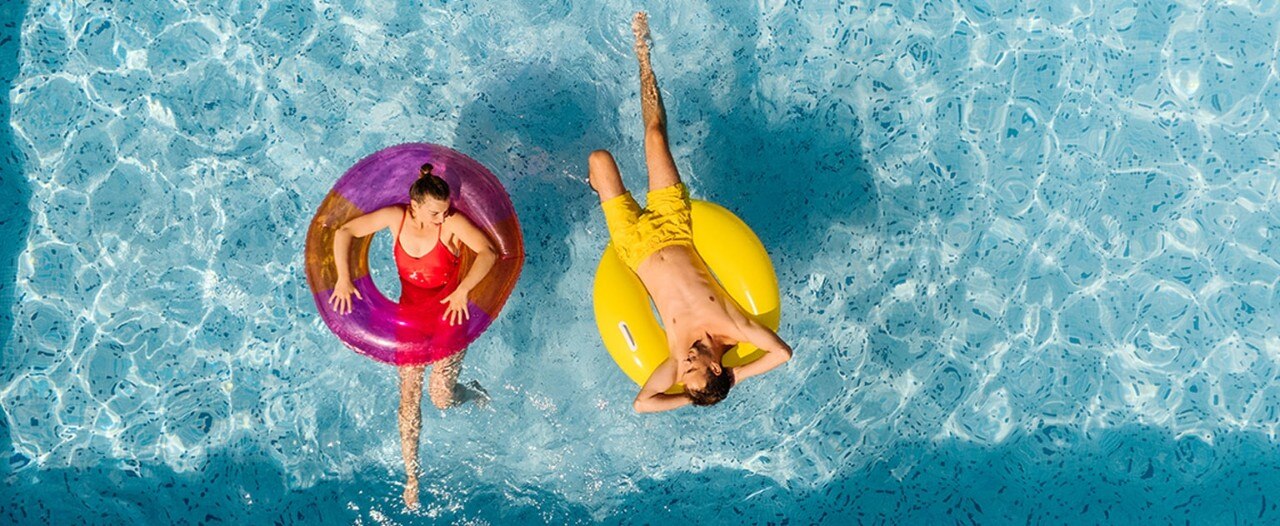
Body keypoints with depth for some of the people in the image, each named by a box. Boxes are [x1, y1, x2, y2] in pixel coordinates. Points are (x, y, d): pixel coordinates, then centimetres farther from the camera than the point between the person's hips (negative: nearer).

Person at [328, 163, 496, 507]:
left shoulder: (452, 224, -20)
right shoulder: (396, 217, -11)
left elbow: (488, 252, -27)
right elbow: (345, 232, -5)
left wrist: (463, 290, -37)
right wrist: (343, 277, -15)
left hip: (449, 315, -3)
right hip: (410, 315, 3)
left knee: (441, 397, -4)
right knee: (409, 394, 3)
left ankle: (475, 394, 33)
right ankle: (411, 476, 15)